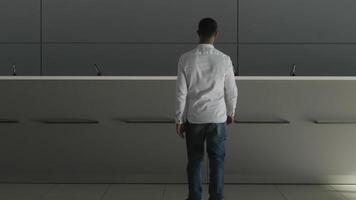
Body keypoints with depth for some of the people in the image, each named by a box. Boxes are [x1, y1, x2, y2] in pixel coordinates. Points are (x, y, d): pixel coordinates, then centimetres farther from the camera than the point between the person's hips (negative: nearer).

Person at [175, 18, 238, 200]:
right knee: (217, 160, 9)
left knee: (195, 159, 12)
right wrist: (231, 113, 17)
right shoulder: (224, 59, -7)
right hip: (217, 117, 0)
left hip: (194, 118, 1)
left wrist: (179, 119, 3)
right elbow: (231, 91, 1)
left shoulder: (186, 59, -8)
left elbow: (181, 92, -6)